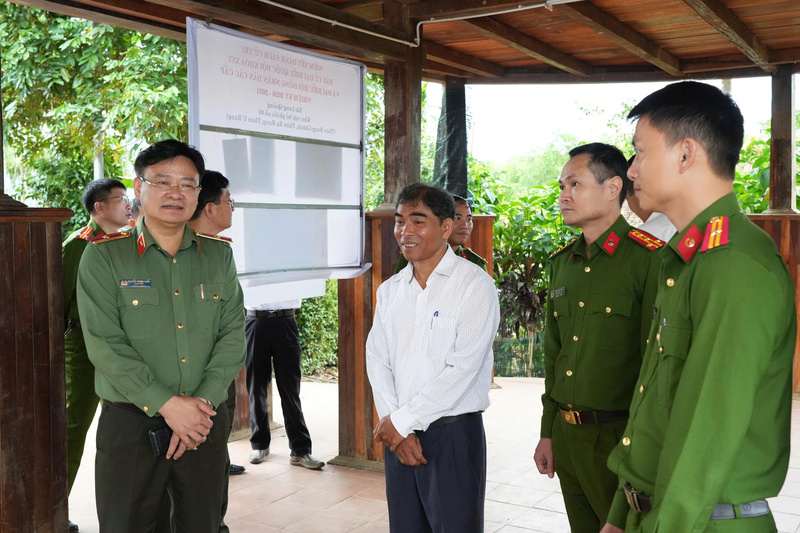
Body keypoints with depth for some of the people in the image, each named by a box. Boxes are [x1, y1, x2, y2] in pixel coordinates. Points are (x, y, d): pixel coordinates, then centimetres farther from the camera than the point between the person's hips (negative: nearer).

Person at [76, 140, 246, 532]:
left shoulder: (219, 255, 7)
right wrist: (166, 405, -17)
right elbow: (104, 344, -11)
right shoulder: (103, 257, -3)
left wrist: (204, 400, -11)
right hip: (130, 423, -3)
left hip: (207, 423, 3)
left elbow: (233, 333, 2)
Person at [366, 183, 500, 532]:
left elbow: (463, 368, -16)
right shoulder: (390, 290, 9)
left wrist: (402, 420, -12)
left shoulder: (474, 284, -9)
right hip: (397, 436, 5)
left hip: (454, 434, -5)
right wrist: (395, 428, -7)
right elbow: (377, 361, 5)